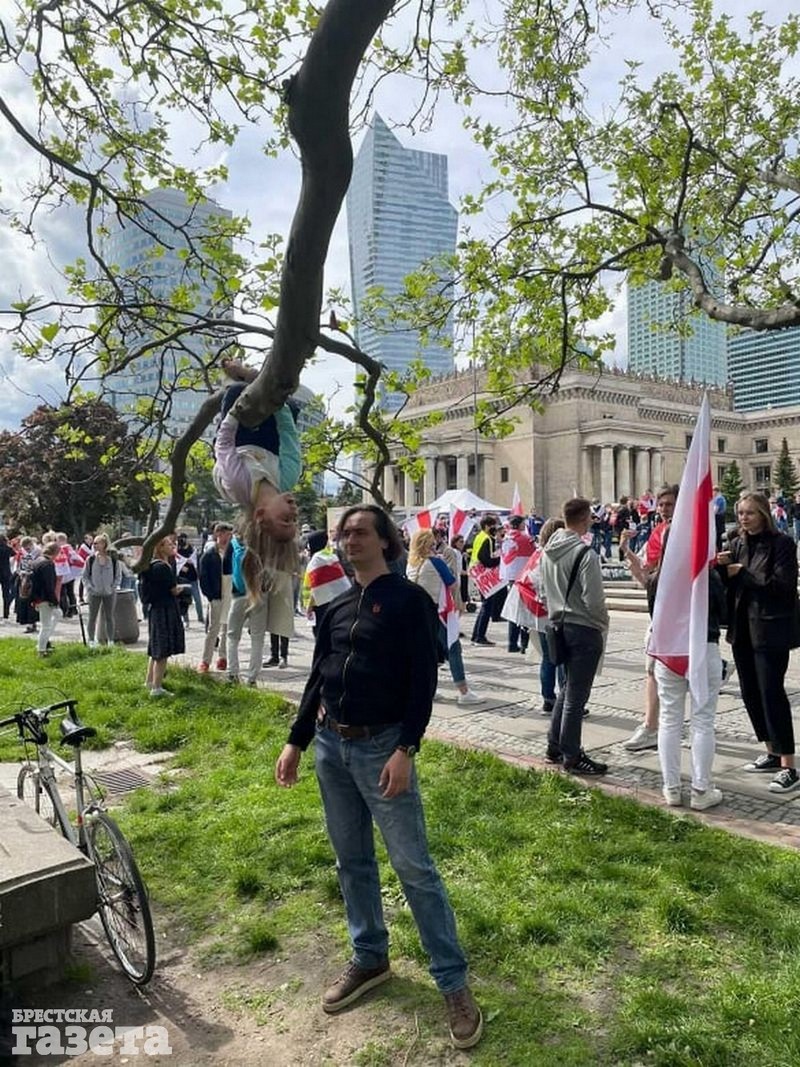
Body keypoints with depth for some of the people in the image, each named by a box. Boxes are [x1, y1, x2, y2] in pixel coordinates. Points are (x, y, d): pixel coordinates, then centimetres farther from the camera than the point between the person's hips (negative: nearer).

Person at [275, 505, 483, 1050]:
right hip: (330, 745, 6)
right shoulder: (337, 606, 11)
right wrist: (296, 741, 13)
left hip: (381, 746, -6)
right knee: (352, 861, 17)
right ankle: (370, 959, 35)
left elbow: (423, 680, -13)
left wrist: (405, 749, -19)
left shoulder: (410, 600, -8)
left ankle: (455, 984, 13)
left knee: (414, 866, -1)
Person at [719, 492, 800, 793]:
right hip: (742, 628, 7)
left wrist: (743, 573, -15)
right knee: (750, 692, 12)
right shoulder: (736, 544, 9)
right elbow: (727, 585, 10)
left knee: (771, 692, -8)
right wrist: (723, 567, -10)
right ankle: (772, 753, 28)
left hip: (770, 629, -7)